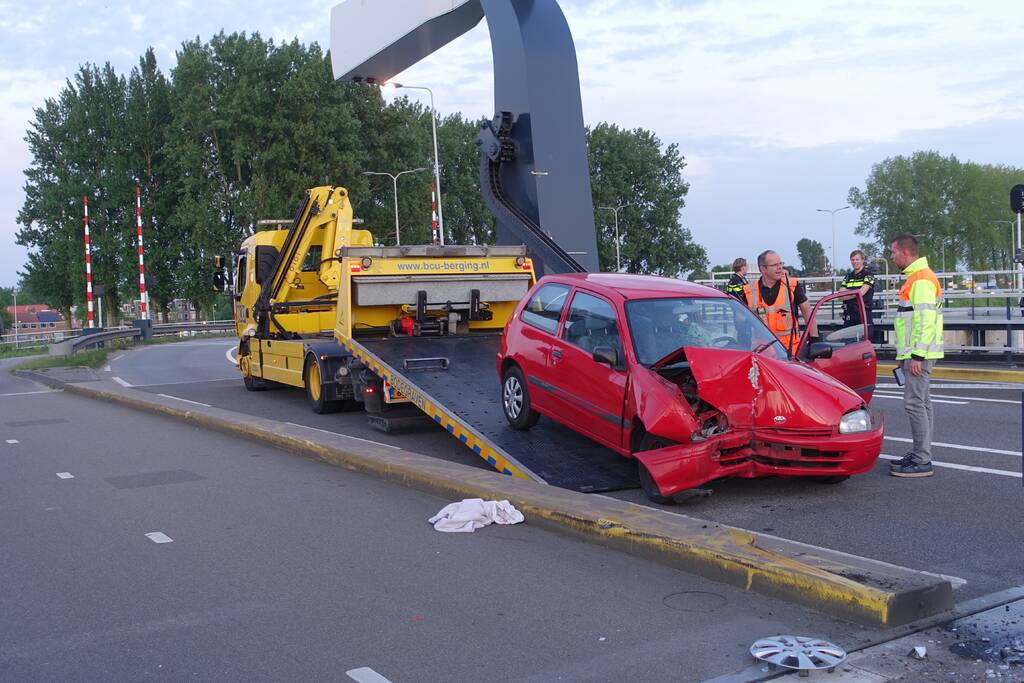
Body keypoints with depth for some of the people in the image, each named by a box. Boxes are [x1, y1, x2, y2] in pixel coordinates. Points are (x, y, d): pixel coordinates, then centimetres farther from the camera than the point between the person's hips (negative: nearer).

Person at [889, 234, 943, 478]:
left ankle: (922, 462, -8)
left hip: (919, 355, -11)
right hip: (915, 354, 11)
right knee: (921, 404, 14)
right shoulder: (915, 277, 19)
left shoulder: (921, 279, -15)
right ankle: (920, 455, 22)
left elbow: (926, 321, -23)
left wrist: (917, 356, -23)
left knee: (915, 404, -10)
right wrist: (906, 354, 24)